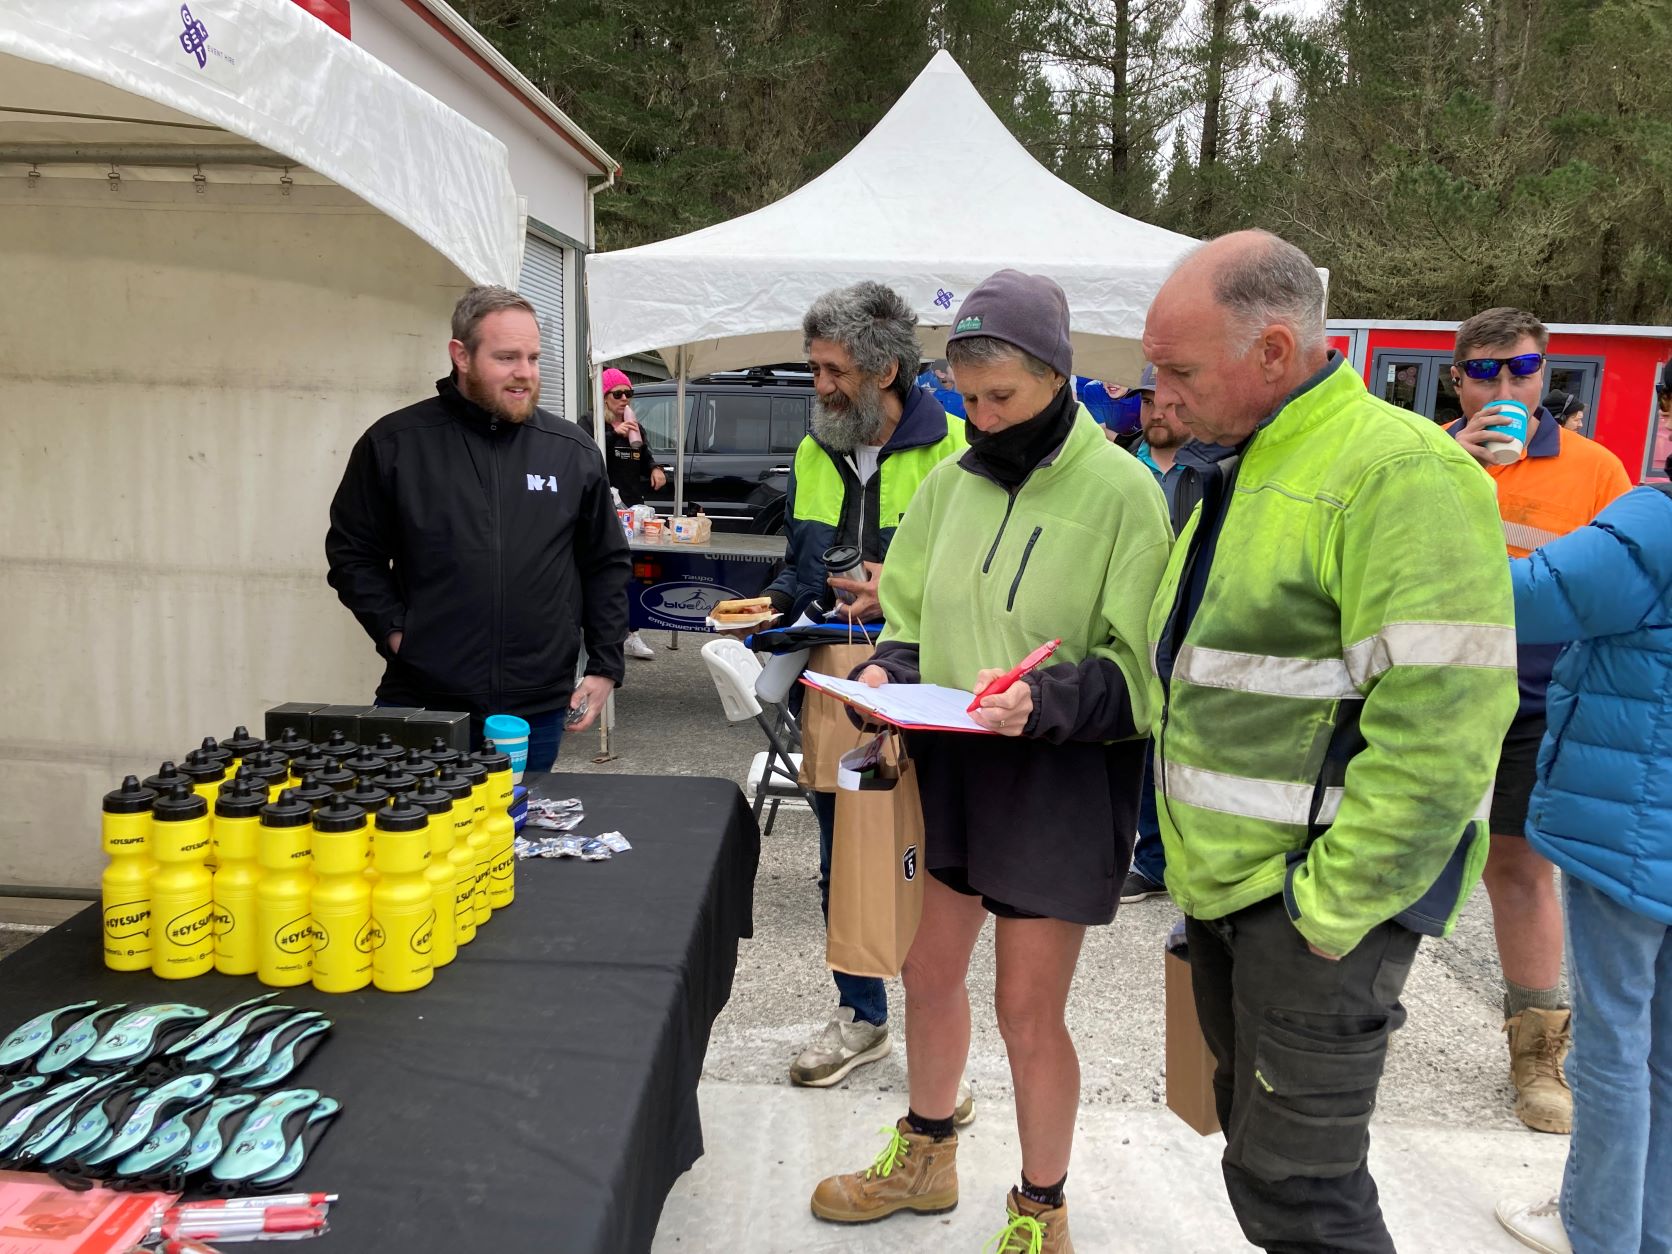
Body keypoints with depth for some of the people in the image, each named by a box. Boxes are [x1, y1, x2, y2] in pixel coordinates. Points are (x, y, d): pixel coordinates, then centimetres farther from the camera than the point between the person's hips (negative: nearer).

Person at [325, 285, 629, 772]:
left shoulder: (574, 451, 4)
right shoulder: (394, 443, -1)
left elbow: (607, 566, 10)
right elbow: (352, 553, 7)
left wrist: (605, 668, 5)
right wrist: (393, 631, -5)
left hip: (538, 709, 2)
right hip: (420, 703, -1)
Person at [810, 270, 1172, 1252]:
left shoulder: (1121, 490, -12)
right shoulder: (951, 481, 4)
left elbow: (1145, 670, -12)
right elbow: (911, 617, 13)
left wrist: (1044, 703, -28)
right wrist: (889, 672, -7)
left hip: (1061, 783, -5)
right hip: (952, 766, 6)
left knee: (1029, 1015, 6)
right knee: (930, 974, 19)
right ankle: (927, 1157, 45)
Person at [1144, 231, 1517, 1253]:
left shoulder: (1401, 472, -19)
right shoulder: (1242, 469, 12)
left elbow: (1441, 731, -24)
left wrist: (1327, 911, -20)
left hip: (1318, 899, -9)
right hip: (1227, 883, 9)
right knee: (1256, 1138, 21)